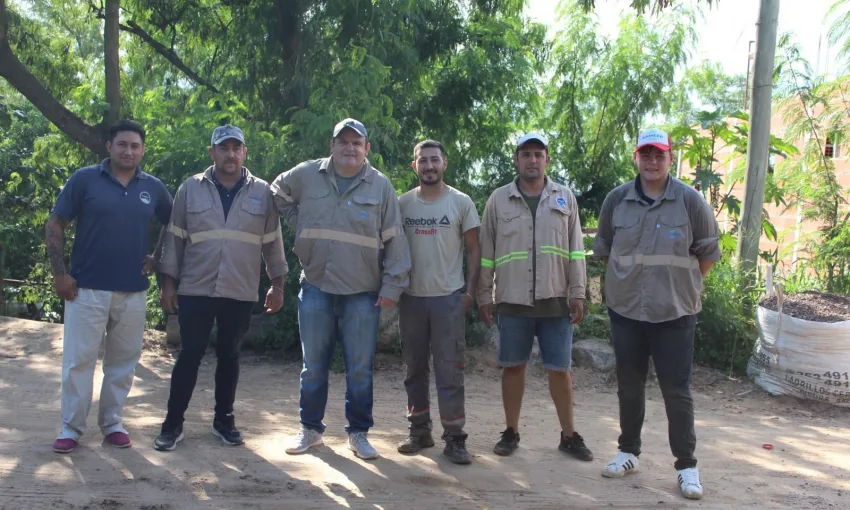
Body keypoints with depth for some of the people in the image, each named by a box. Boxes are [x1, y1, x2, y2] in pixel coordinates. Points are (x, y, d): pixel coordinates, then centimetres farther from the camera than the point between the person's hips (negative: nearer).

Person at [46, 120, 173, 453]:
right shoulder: (84, 179, -3)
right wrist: (60, 273, -6)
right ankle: (71, 428, 10)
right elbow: (55, 226, -1)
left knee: (123, 361, 10)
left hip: (133, 291, 3)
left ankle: (113, 423, 22)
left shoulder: (153, 187, 5)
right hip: (87, 288, -3)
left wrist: (156, 258, 7)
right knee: (78, 359, 0)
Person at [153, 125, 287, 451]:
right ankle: (173, 424, 11)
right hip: (195, 290, -1)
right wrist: (168, 284, 1)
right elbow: (174, 239, 4)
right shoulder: (190, 189, 2)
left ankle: (224, 419, 24)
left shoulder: (262, 192, 3)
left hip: (241, 293, 1)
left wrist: (277, 285, 5)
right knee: (189, 355, 2)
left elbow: (272, 243, 6)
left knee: (229, 355, 11)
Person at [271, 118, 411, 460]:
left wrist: (392, 285, -5)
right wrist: (299, 224, 9)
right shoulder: (306, 175, 3)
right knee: (314, 365, 11)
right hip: (316, 287, 1)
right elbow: (278, 193, 23)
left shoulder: (380, 186, 0)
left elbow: (394, 241, 1)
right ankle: (310, 429, 26)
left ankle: (358, 433, 19)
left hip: (362, 293, -1)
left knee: (360, 369, 5)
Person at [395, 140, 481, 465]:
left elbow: (474, 249, 2)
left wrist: (469, 291, -5)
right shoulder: (402, 203, 6)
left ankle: (454, 438, 6)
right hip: (411, 298, 3)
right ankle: (419, 430, 23)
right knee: (415, 368, 11)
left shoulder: (461, 202, 0)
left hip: (449, 298, -3)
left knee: (450, 371, -2)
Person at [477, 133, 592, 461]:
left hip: (555, 300, 0)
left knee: (560, 369, 5)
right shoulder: (498, 199, 5)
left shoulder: (564, 197, 7)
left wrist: (578, 294, 1)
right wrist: (484, 295, 3)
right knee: (513, 367, 8)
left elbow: (575, 249, 6)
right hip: (512, 300, 0)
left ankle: (569, 435, 19)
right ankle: (511, 432, 21)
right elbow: (486, 252, 7)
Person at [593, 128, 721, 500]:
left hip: (674, 313, -2)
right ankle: (628, 451, 28)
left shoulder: (691, 201, -6)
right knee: (629, 385, 13)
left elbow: (707, 252, 4)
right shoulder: (617, 199, 0)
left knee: (677, 390, 0)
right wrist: (623, 280, 11)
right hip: (625, 311, 3)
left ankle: (687, 465, 11)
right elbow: (603, 248, 13)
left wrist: (683, 285, 6)